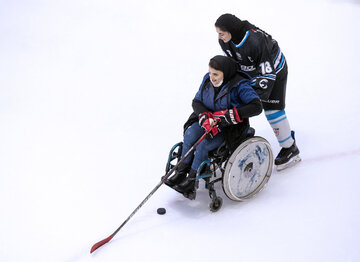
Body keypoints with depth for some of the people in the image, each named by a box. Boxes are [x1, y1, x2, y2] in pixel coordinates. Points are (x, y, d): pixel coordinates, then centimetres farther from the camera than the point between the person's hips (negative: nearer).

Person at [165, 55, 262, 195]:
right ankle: (181, 172, -11)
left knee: (203, 145, -25)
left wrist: (229, 115, -33)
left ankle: (191, 180, -8)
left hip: (230, 128, -5)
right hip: (209, 119, 6)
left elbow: (257, 107, -27)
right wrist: (204, 116, -20)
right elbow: (196, 101, 2)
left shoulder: (239, 85, -20)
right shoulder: (208, 79, -3)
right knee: (190, 134, -22)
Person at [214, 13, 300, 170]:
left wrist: (257, 97, -34)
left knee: (272, 109, -11)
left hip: (274, 68, -7)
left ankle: (291, 149, 4)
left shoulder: (255, 41, -39)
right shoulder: (224, 41, -16)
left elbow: (268, 73, -34)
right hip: (251, 72, 7)